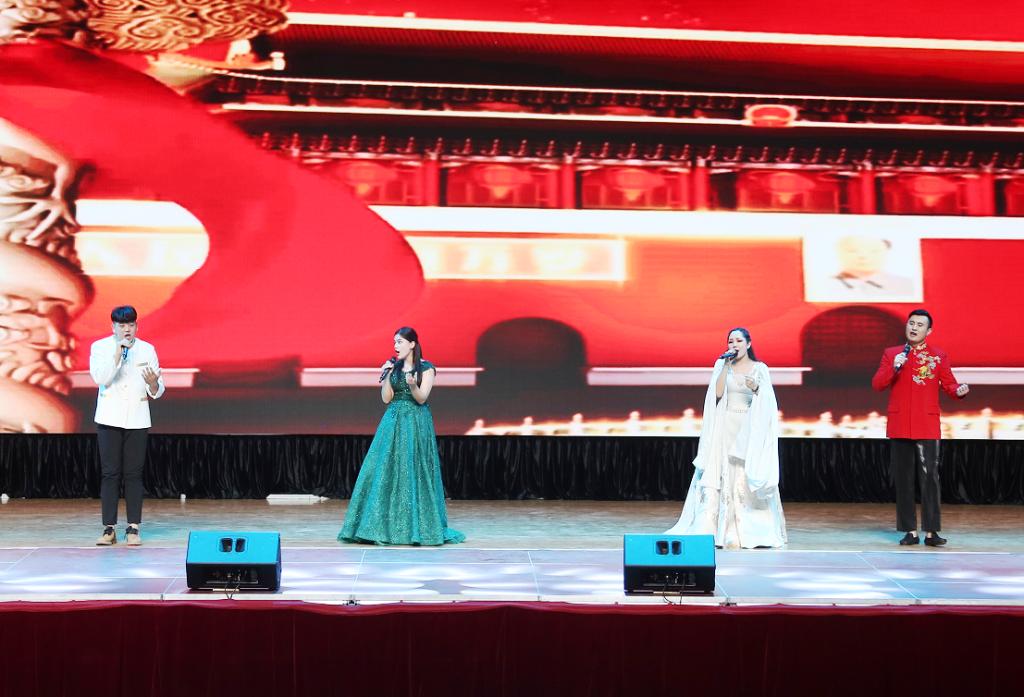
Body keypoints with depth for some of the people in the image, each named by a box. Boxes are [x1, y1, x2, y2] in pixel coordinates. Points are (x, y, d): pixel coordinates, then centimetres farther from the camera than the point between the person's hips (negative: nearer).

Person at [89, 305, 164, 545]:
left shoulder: (147, 350, 5)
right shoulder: (100, 347, 1)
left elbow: (157, 392, 4)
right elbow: (101, 378, -15)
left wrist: (153, 383, -19)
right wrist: (118, 353, -21)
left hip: (137, 420, 1)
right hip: (109, 419, -1)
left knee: (133, 474, 2)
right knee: (110, 474, -1)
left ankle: (133, 528, 6)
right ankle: (109, 529, 1)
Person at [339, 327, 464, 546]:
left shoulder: (426, 368, -3)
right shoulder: (393, 367, 10)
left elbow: (421, 399, -10)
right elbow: (386, 398, 6)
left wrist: (413, 385, -28)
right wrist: (387, 376, -5)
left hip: (416, 423, -4)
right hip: (393, 422, 4)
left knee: (413, 471, -5)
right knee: (387, 470, -1)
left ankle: (417, 526, 2)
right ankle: (388, 525, 5)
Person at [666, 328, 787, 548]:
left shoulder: (760, 369, 5)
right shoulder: (722, 365, 7)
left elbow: (766, 403, 3)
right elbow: (718, 393, -6)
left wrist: (757, 389, -16)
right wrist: (725, 366, -10)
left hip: (749, 429, 0)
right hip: (725, 427, 1)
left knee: (746, 478, -5)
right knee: (720, 475, -7)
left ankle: (750, 531, 0)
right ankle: (709, 529, -10)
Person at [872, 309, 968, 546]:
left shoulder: (939, 356, 7)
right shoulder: (891, 354, 9)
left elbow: (949, 385, 6)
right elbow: (877, 385, 2)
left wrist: (959, 391, -16)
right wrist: (894, 367, -13)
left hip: (927, 427, -2)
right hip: (899, 427, 2)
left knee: (930, 478, -7)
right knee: (903, 479, 5)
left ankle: (931, 531, -4)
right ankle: (910, 531, 12)